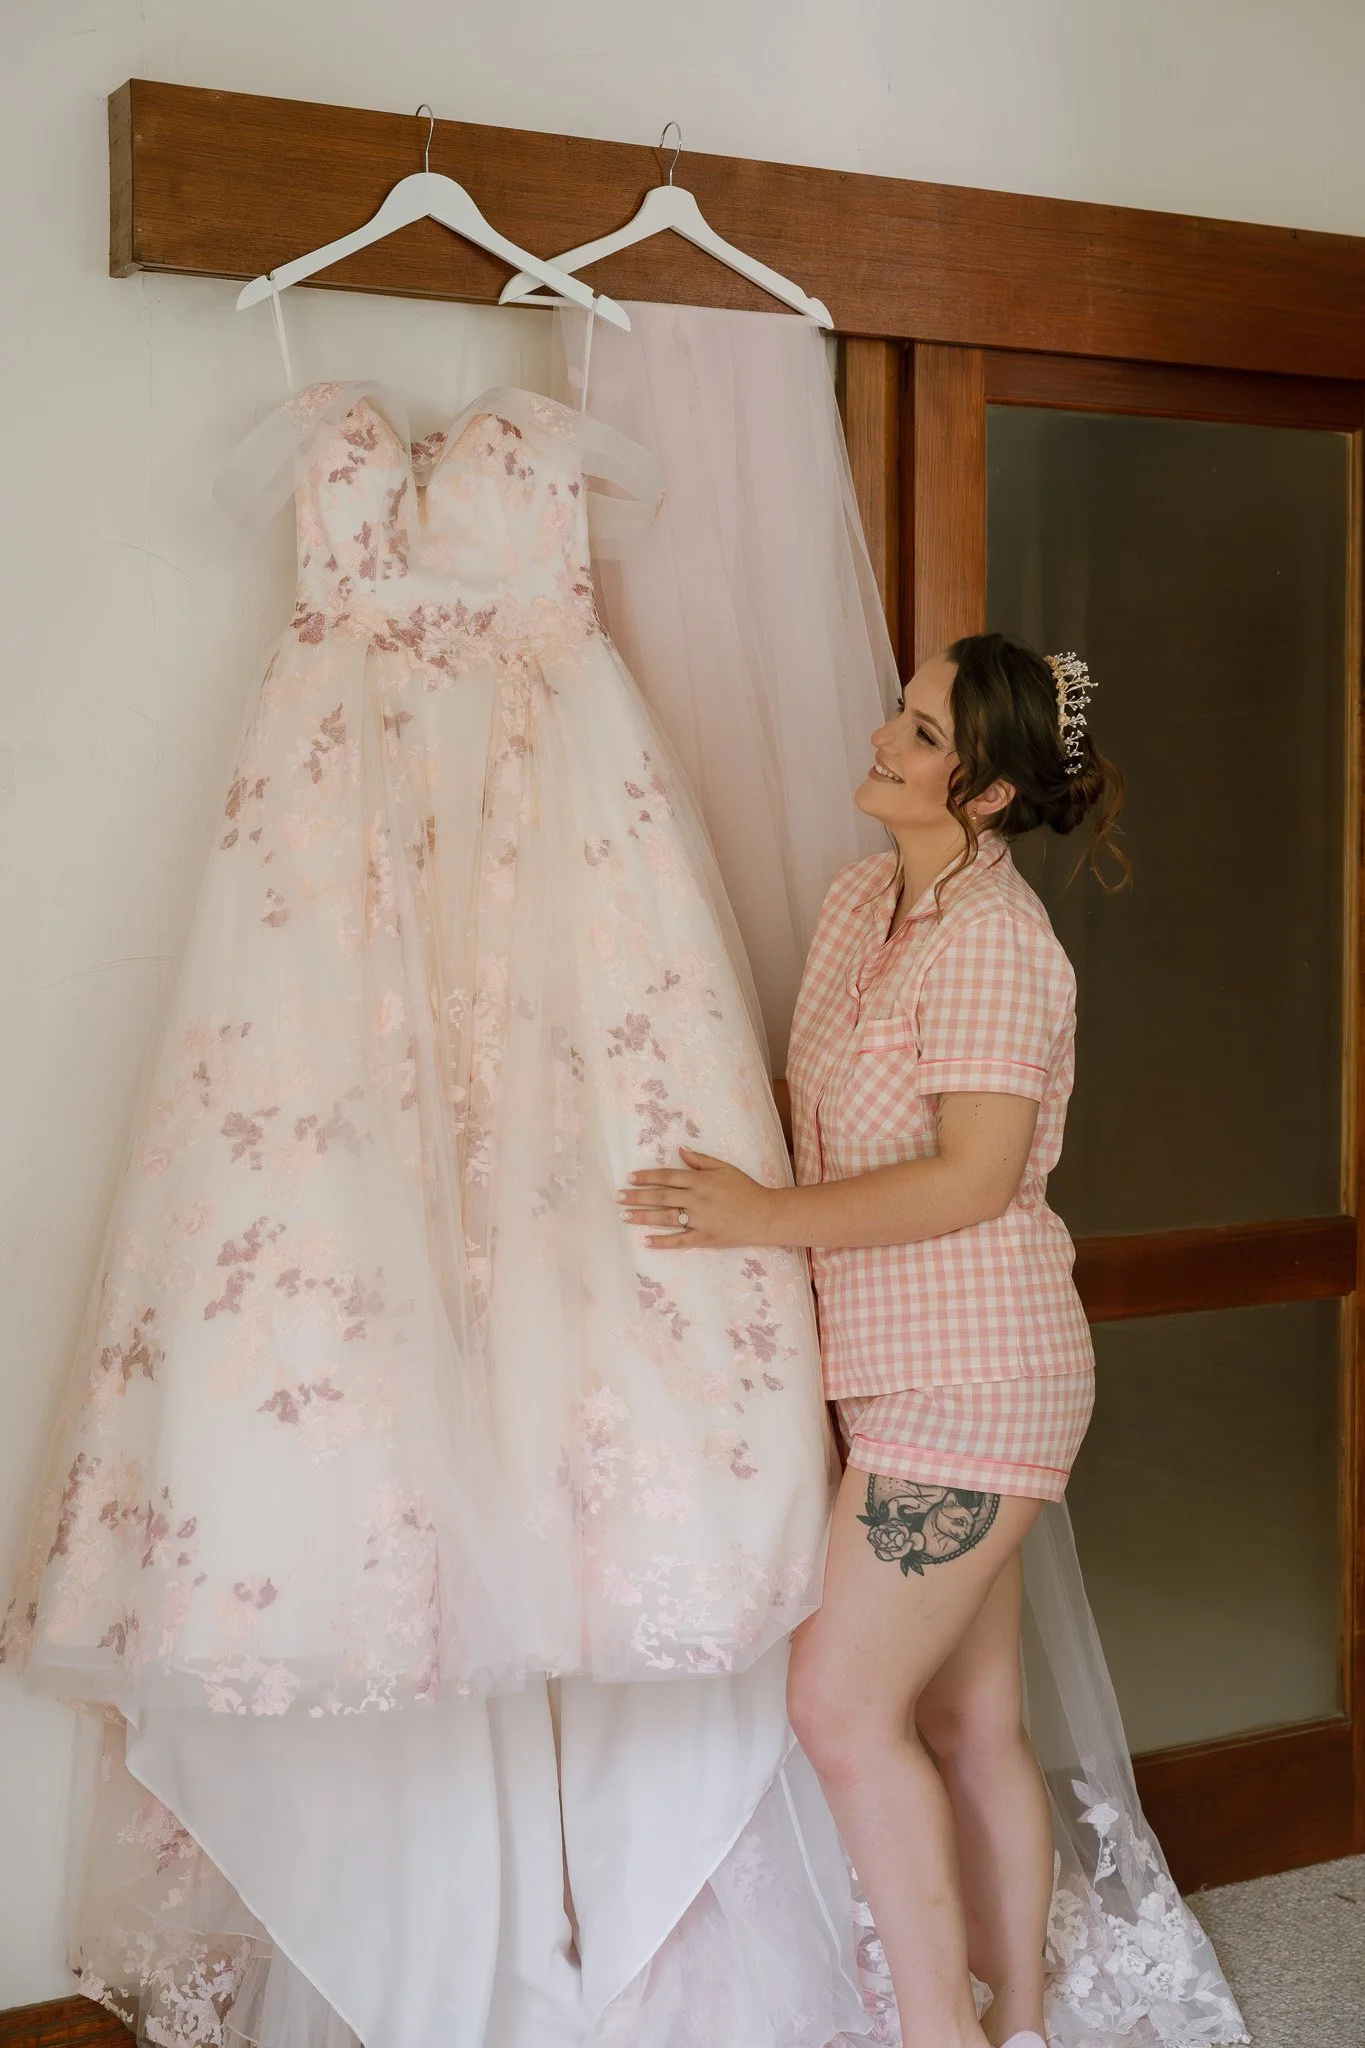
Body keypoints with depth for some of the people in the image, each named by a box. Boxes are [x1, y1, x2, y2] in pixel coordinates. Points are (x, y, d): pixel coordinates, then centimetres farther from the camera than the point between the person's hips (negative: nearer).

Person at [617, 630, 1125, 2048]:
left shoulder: (995, 937, -17)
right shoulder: (860, 900, 10)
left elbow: (974, 1177, -22)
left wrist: (769, 1219, -25)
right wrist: (712, 1159, 10)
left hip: (969, 1380, -9)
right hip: (918, 1380, 9)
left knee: (843, 1703, -6)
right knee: (969, 1720, 15)